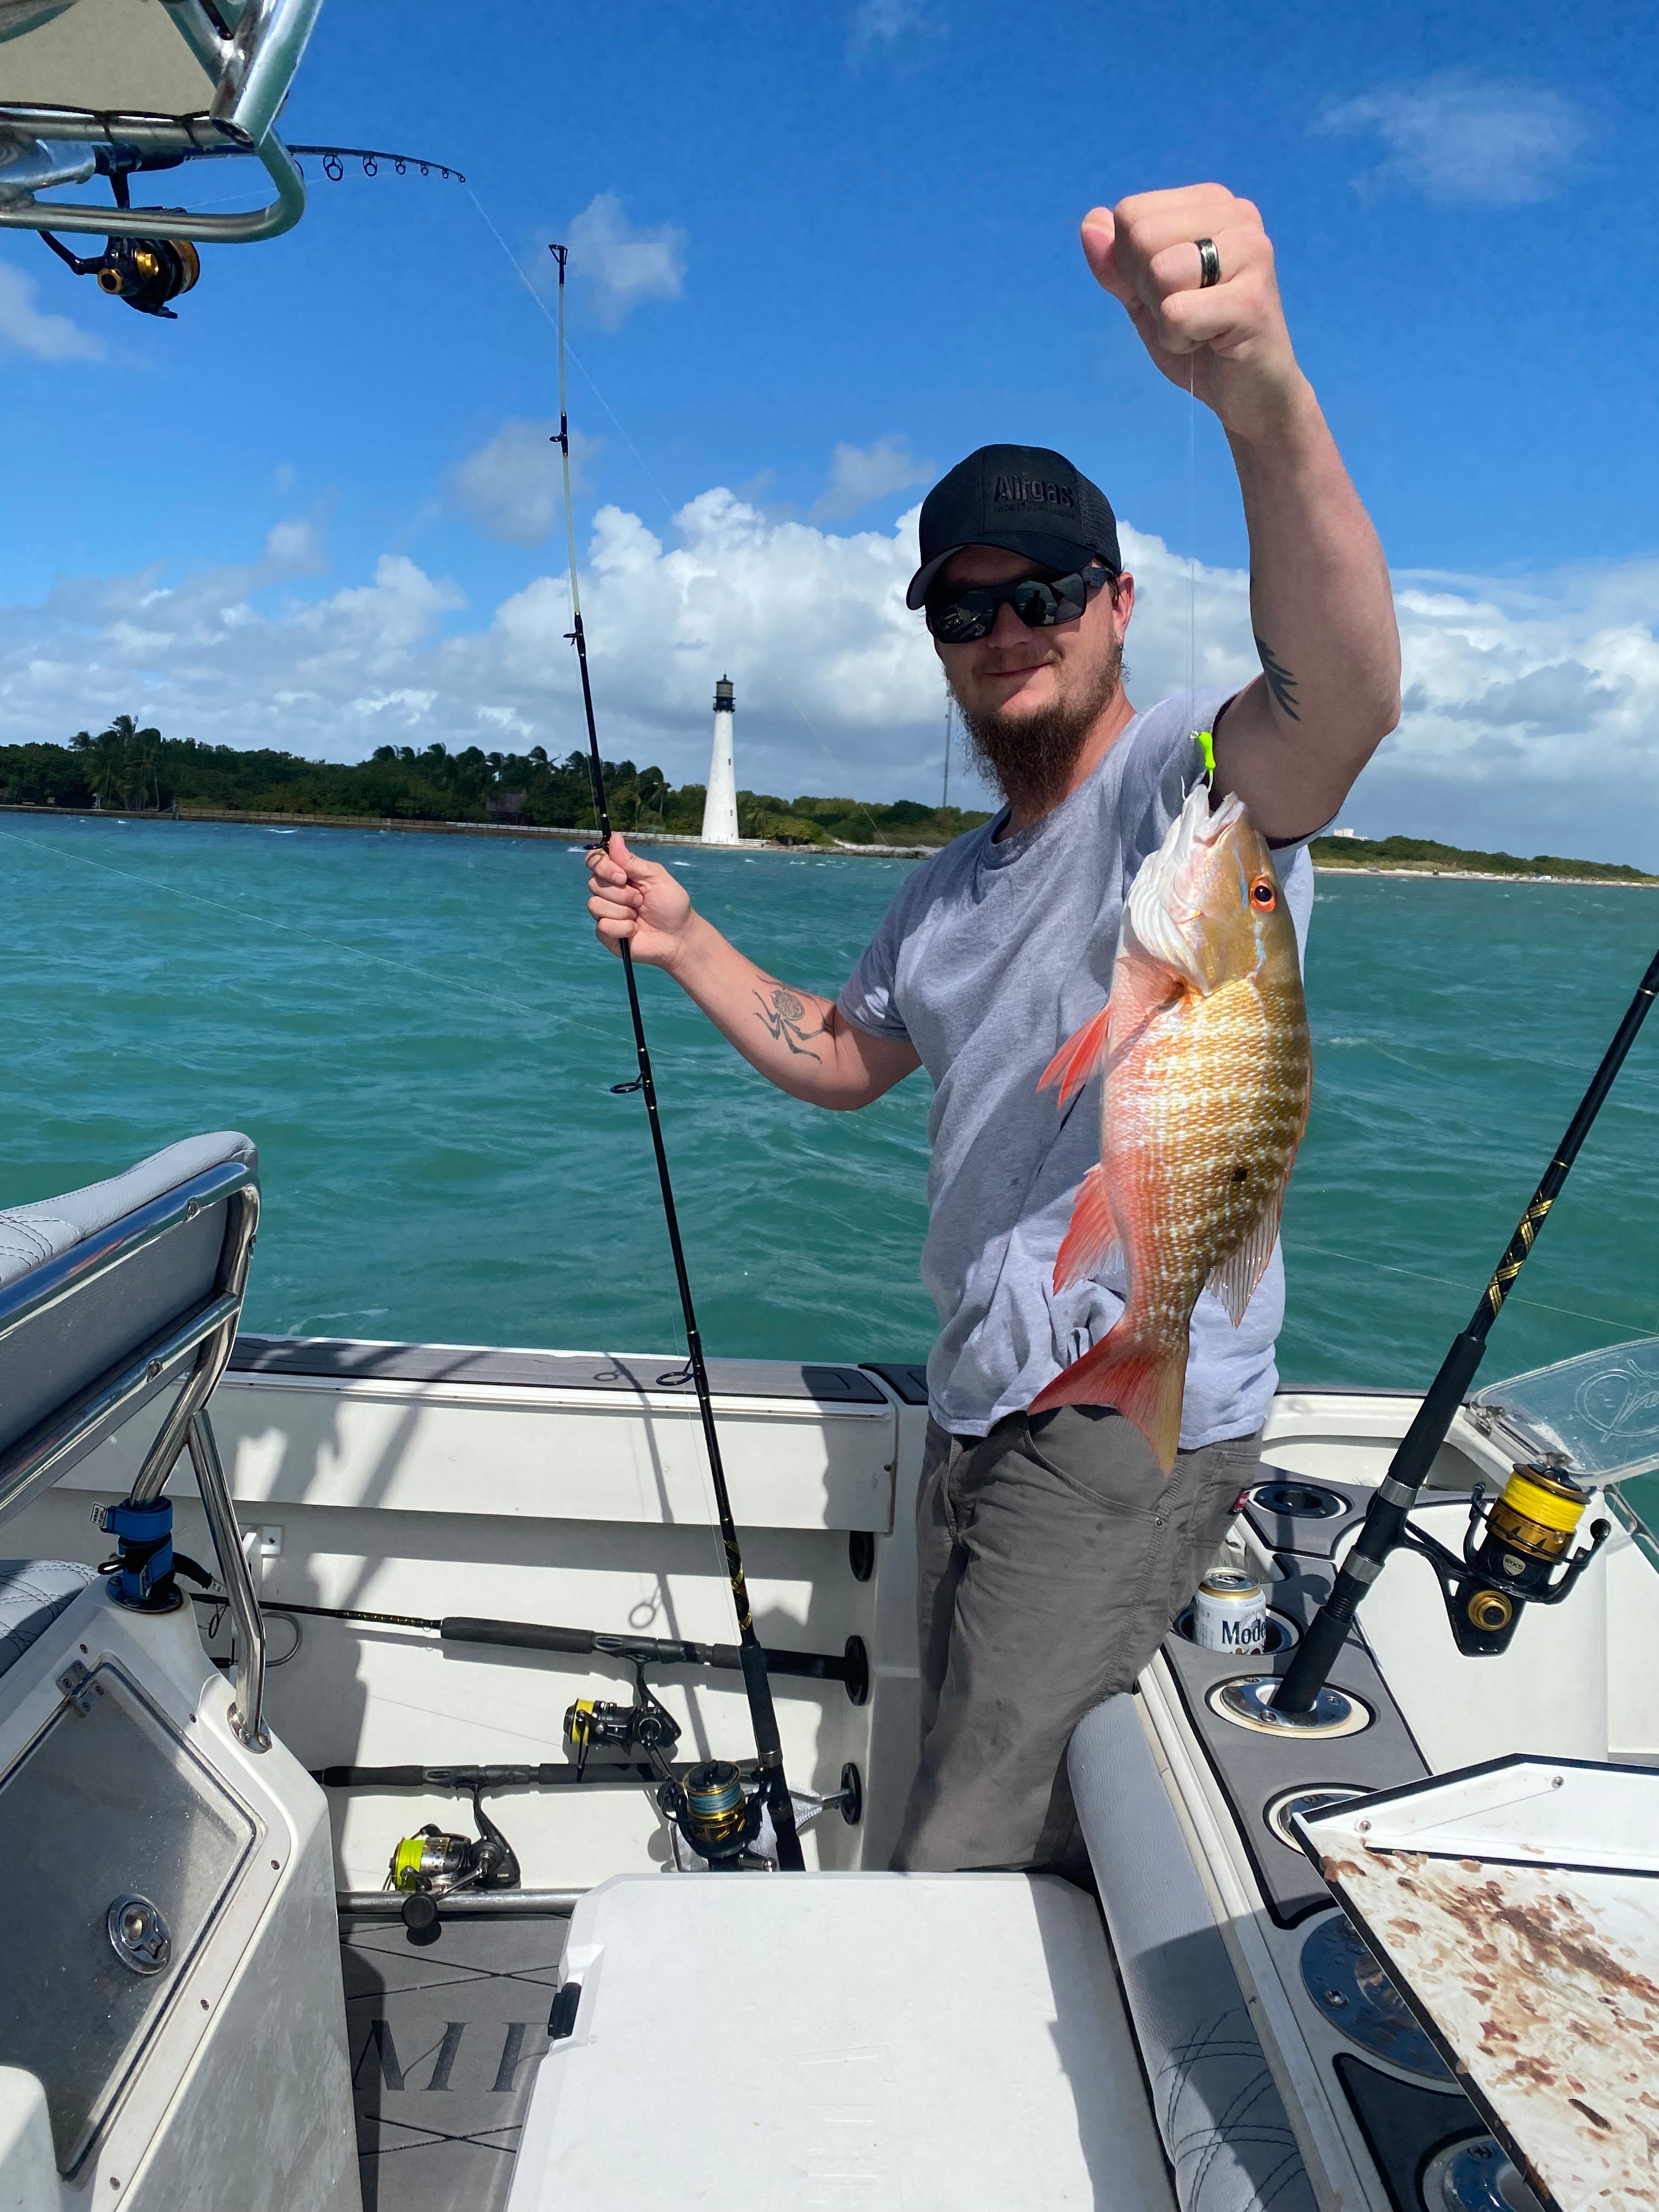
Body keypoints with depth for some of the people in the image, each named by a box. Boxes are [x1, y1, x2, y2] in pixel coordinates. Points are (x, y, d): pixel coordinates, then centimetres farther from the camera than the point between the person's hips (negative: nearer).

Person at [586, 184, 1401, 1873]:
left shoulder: (1185, 779, -11)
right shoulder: (948, 892, 15)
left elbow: (1341, 700, -34)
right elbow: (840, 1059, 25)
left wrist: (1264, 401, -51)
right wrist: (686, 946, 14)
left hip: (1135, 1411, -8)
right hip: (981, 1403, 9)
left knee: (968, 1864, -5)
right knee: (986, 1804, 22)